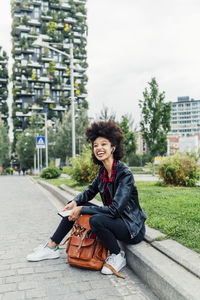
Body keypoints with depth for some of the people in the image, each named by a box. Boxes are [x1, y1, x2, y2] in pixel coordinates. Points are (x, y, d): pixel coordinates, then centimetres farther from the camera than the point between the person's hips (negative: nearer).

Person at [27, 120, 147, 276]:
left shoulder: (125, 174, -25)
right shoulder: (103, 170, -1)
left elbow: (114, 210, -29)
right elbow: (90, 191, 15)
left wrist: (82, 209, -23)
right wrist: (75, 203, -5)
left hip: (133, 228, -8)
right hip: (112, 217, 8)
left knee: (96, 220, -34)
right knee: (75, 208, 2)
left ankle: (118, 257, -8)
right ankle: (52, 247, 14)